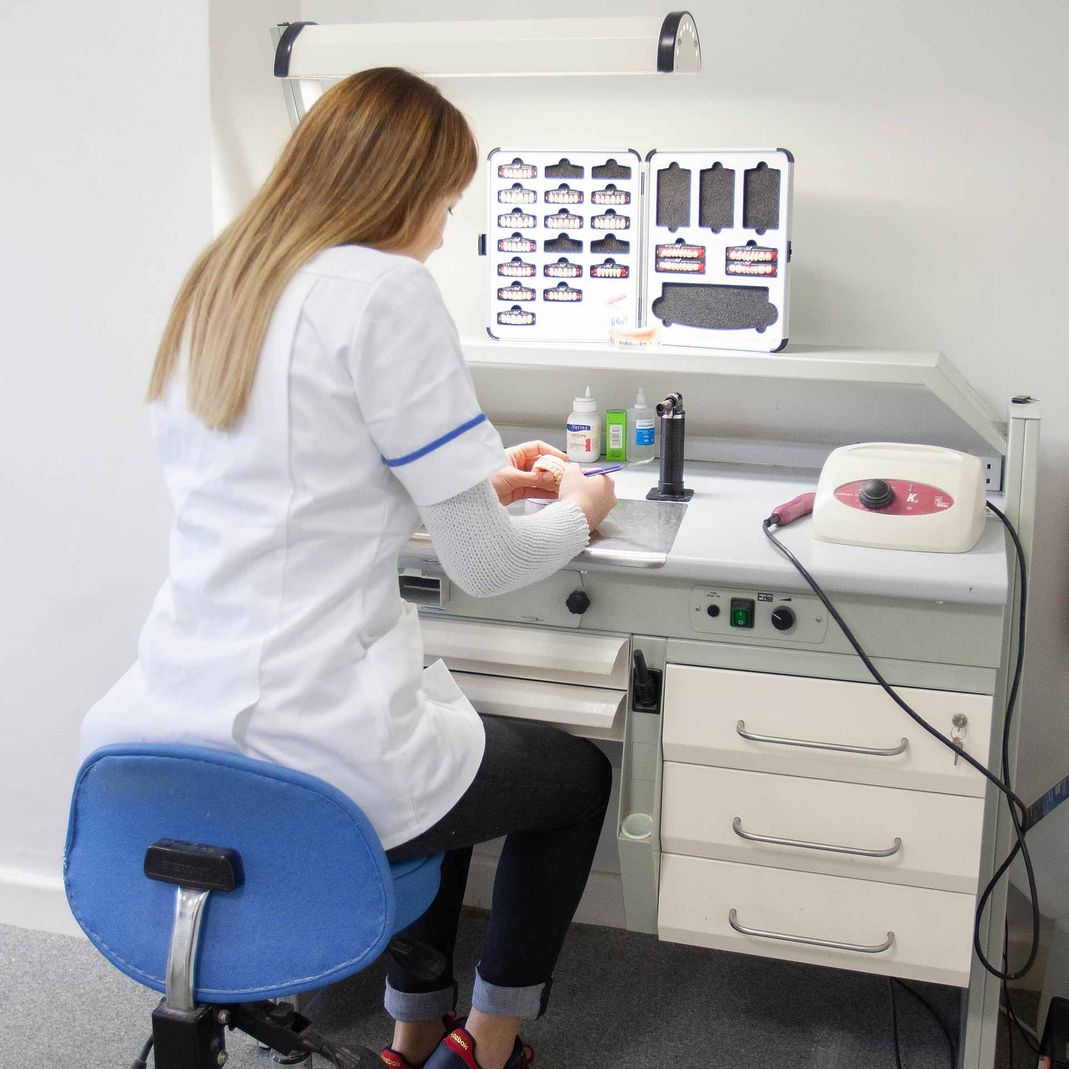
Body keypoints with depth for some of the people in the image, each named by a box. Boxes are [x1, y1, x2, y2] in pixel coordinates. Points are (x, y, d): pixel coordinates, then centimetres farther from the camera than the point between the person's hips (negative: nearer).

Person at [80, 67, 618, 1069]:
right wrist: (579, 512, 11)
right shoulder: (385, 289, -15)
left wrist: (476, 477, 26)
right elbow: (483, 566, -11)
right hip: (314, 756, -8)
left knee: (452, 737, 35)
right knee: (579, 774, 21)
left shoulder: (215, 282, 10)